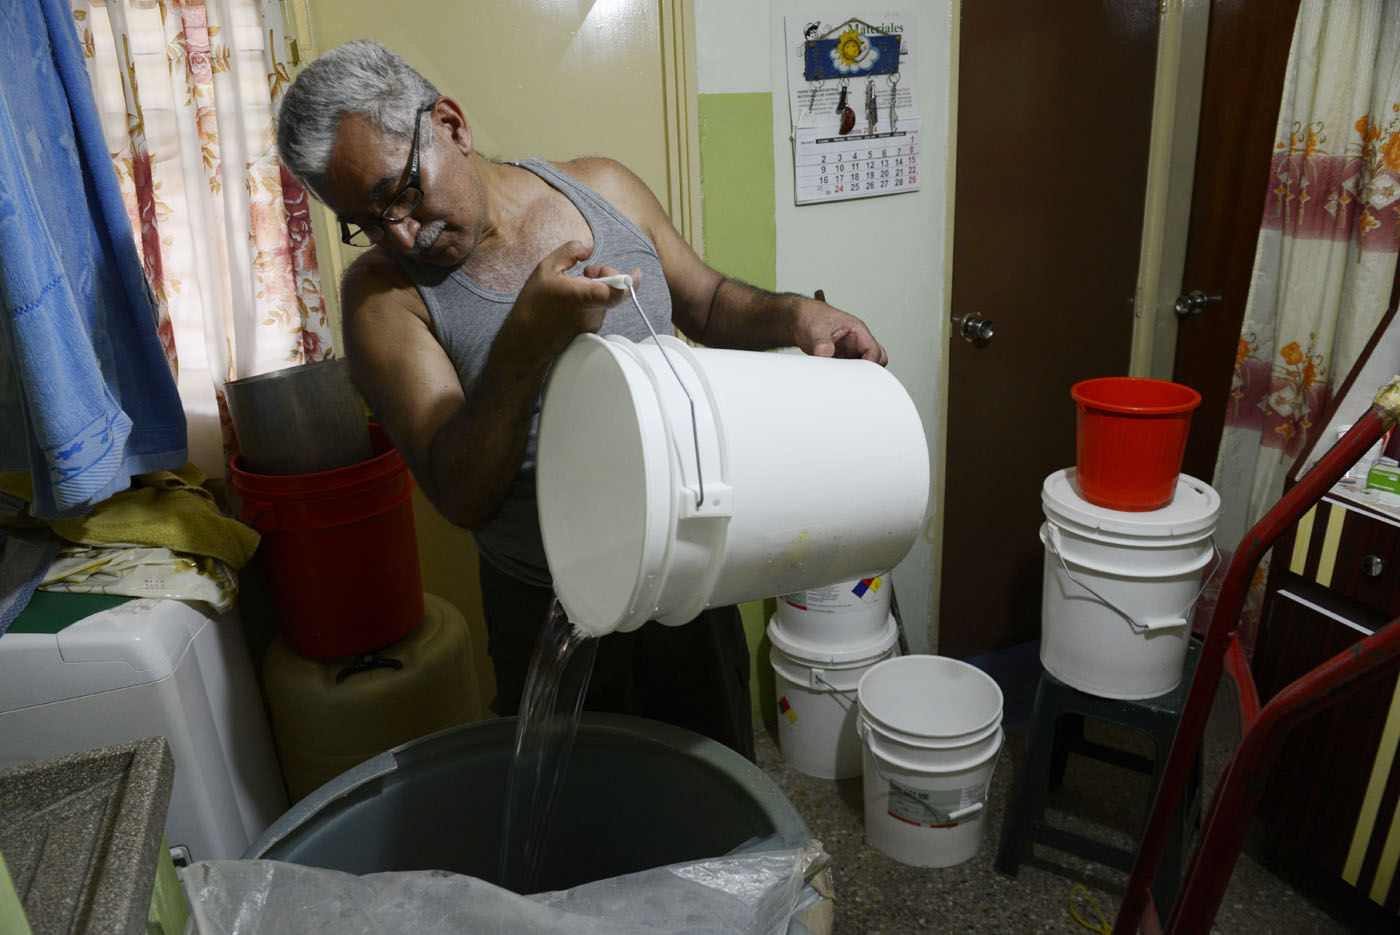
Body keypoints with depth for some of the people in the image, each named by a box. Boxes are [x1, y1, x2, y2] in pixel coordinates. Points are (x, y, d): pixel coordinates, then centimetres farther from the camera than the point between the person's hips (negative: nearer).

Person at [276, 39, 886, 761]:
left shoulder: (604, 189, -4)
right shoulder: (383, 291, -12)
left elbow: (707, 304, 11)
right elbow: (462, 497, -19)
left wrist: (794, 315, -9)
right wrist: (528, 337, -32)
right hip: (549, 612, -2)